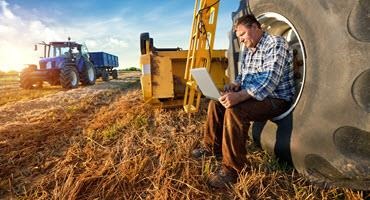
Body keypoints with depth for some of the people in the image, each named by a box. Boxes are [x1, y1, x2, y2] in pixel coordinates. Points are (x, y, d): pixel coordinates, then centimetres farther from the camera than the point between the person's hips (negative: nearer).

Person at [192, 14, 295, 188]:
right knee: (216, 103, 3)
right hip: (252, 95, 9)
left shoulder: (276, 43, -15)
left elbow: (269, 81, -28)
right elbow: (243, 75, 20)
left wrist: (239, 96, -39)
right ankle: (212, 147, 14)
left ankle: (232, 169, -21)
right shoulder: (249, 50, 13)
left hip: (276, 99, -9)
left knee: (235, 110, -33)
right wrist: (235, 85, -5)